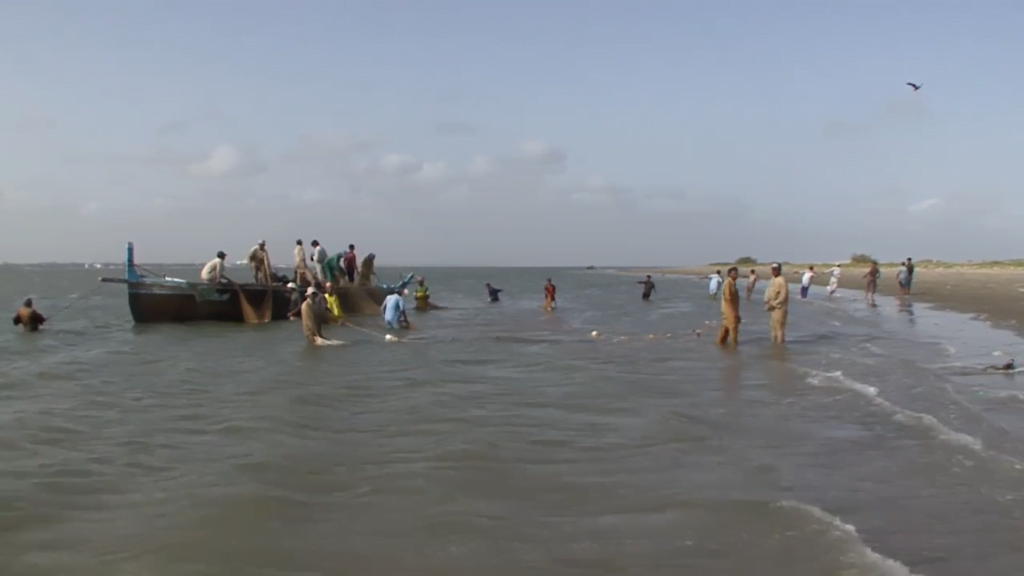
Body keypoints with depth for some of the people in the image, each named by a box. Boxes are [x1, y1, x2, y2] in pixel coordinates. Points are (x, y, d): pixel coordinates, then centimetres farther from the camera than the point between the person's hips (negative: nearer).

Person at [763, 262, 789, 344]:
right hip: (772, 307, 9)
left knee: (779, 326, -5)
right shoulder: (772, 280, 10)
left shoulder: (782, 281, -18)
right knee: (773, 325, 17)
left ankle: (780, 342, 1)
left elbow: (783, 296, -21)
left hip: (779, 307, -9)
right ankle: (774, 341, 28)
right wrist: (767, 302, 3)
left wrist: (774, 304, -18)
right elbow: (768, 292, 19)